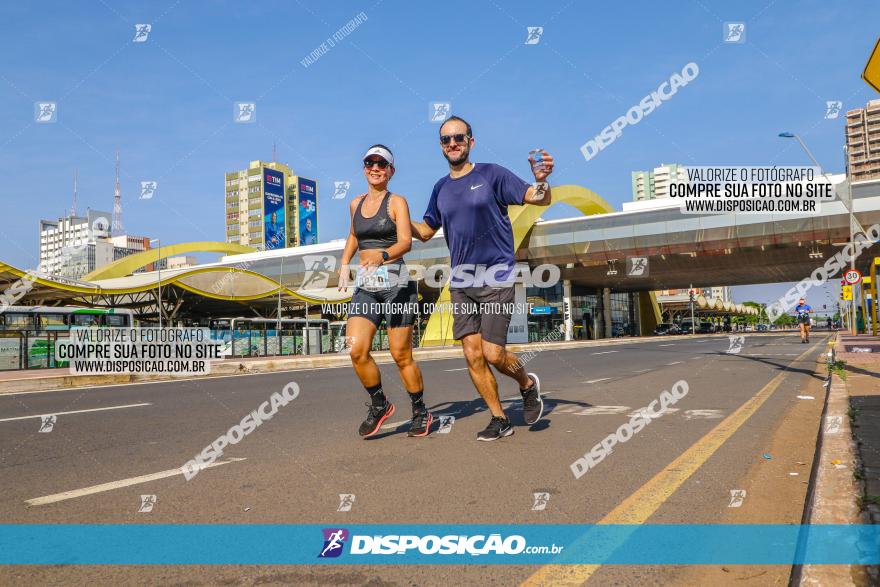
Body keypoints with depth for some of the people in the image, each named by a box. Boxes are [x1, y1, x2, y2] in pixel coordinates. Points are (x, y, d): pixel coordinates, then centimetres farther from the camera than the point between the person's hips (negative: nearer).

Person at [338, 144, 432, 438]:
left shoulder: (397, 202, -1)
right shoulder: (356, 204, 15)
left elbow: (406, 241, -15)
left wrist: (383, 255, -34)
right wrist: (344, 264, 21)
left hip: (395, 283, -4)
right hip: (365, 286, 5)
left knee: (401, 355, -1)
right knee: (357, 350, -12)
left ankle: (421, 412, 20)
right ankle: (379, 404, 12)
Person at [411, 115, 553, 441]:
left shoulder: (491, 174, -2)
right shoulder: (441, 188, 13)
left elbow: (539, 199, -5)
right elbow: (425, 231, 23)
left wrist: (541, 180, -26)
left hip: (496, 278, -5)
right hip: (460, 283, 5)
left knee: (493, 354, -9)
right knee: (473, 356, 2)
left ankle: (528, 384, 23)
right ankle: (499, 419, 18)